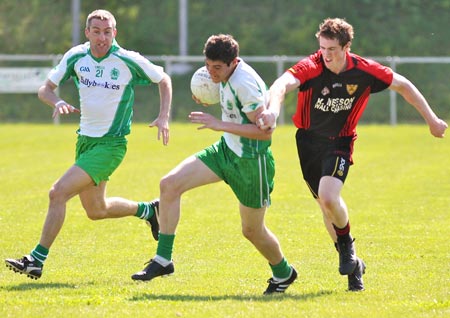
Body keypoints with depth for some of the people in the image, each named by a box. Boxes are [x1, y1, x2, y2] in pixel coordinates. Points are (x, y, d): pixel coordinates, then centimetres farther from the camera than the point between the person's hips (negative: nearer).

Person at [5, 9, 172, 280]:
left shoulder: (129, 61, -13)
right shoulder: (76, 57, -2)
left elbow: (164, 79, 2)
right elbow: (45, 89, 5)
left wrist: (164, 117, -10)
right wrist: (58, 102, -18)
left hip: (111, 144, -6)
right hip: (85, 140, 6)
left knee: (59, 192, -18)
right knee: (96, 211, 18)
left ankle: (37, 259, -11)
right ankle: (149, 210, 43)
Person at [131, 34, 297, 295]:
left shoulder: (245, 84, -26)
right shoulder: (229, 77, 0)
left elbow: (264, 130, -28)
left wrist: (220, 125, -29)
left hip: (251, 162, -8)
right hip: (226, 150, 8)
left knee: (252, 230, 8)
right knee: (169, 184, -8)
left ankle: (283, 273, 38)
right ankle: (163, 260, -4)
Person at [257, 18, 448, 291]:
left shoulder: (364, 71, -16)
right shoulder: (311, 68, -23)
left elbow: (402, 85, 1)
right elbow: (282, 84, -42)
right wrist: (273, 109, -65)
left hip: (341, 141, -1)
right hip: (308, 140, 1)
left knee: (328, 197, -25)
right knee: (325, 203, 9)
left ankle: (346, 242, 5)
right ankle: (352, 263, 27)